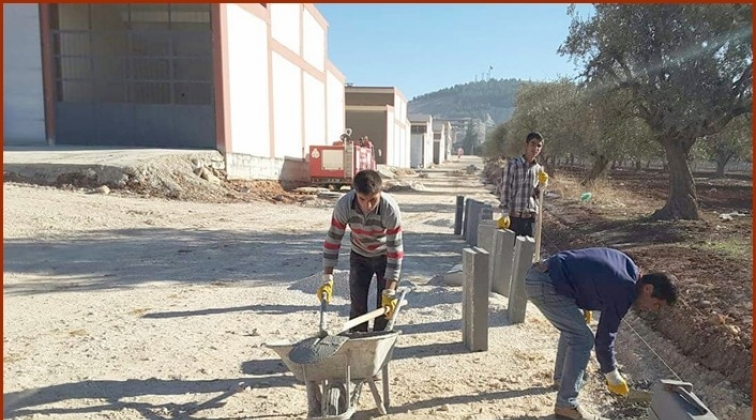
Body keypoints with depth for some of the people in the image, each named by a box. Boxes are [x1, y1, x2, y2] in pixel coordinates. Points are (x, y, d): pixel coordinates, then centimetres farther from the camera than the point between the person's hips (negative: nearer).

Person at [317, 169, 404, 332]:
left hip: (385, 256, -2)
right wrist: (327, 280, -23)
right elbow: (332, 240, -19)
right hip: (359, 255, 2)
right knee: (357, 306, 1)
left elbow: (395, 250, -29)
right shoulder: (344, 205, -30)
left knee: (386, 307, -3)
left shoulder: (390, 209, -35)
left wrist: (389, 291, -29)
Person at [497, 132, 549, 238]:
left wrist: (542, 184, -5)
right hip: (514, 216, -5)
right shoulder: (513, 164, -5)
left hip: (530, 217, 5)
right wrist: (505, 214, -13)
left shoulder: (539, 169, 11)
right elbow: (505, 190, -8)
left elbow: (535, 194, 14)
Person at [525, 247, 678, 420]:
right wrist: (615, 380, 6)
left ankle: (561, 377, 40)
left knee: (572, 328, 25)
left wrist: (586, 303, 29)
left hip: (540, 273, 11)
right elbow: (604, 338, -7)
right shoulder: (624, 292, -13)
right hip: (545, 285, -11)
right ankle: (566, 406, 2)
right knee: (582, 339, -6)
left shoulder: (628, 266, 13)